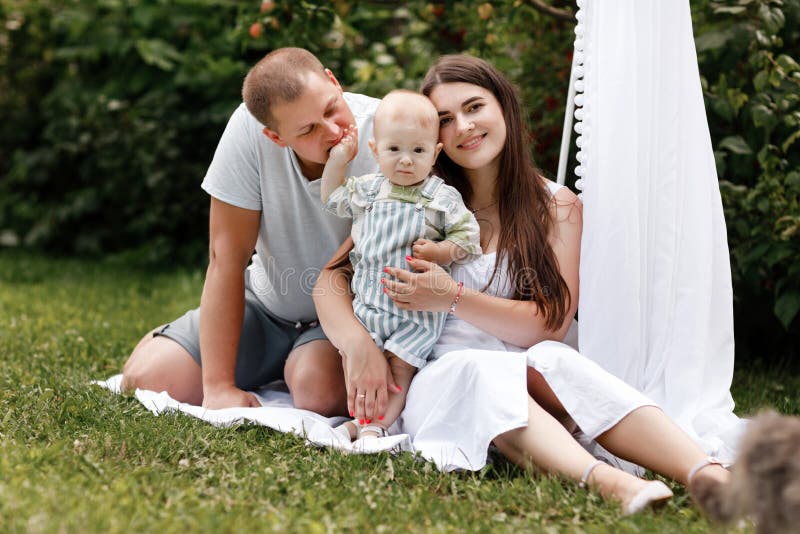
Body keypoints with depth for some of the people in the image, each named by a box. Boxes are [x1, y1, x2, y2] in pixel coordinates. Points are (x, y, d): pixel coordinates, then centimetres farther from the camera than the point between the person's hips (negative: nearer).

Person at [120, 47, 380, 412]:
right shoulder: (250, 128, -22)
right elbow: (227, 257, -19)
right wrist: (219, 386, -22)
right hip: (268, 302, 2)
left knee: (319, 393, -33)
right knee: (146, 377, -10)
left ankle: (292, 368, 5)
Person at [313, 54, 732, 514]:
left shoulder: (556, 206, 8)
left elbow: (553, 323, -3)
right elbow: (332, 277, 1)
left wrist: (454, 299, -16)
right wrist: (358, 346, -20)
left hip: (522, 368, 1)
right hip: (437, 375, 0)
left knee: (554, 360, -34)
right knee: (483, 369, -35)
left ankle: (708, 476, -53)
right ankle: (603, 481, -59)